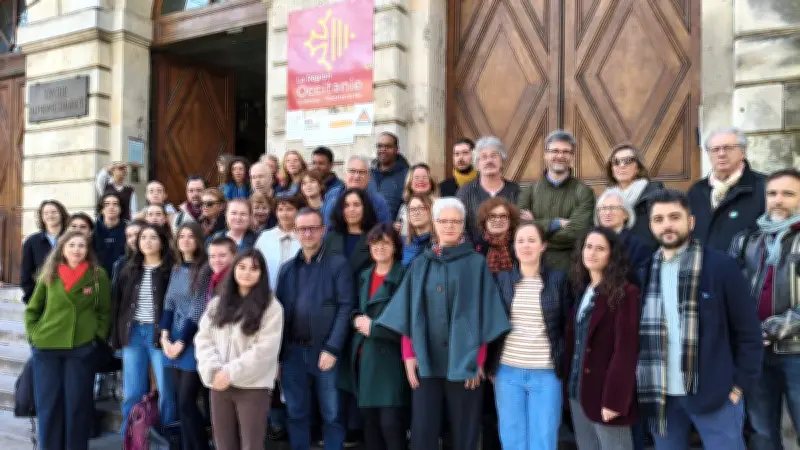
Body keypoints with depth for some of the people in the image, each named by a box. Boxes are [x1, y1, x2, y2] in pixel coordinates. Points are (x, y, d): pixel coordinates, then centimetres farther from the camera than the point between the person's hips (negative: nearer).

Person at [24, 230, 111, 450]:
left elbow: (105, 311, 4)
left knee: (78, 404, 5)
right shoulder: (48, 275, 4)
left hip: (82, 348, -2)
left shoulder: (98, 276, -1)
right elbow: (32, 309, 12)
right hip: (45, 348, 2)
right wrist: (33, 335, 1)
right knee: (47, 404, 8)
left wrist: (98, 336, -3)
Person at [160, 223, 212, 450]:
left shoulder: (205, 269, -9)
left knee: (186, 402, -7)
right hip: (174, 340, 6)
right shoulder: (176, 269, 12)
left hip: (194, 341, -6)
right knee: (182, 401, 9)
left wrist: (181, 342, -10)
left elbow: (199, 309, -12)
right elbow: (169, 303, 11)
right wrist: (165, 336, -2)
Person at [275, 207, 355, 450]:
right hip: (292, 352, 4)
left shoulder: (338, 264, -1)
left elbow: (345, 308, -8)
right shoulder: (287, 268, 12)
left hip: (324, 351, -4)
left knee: (332, 415, 6)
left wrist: (332, 349, -15)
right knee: (296, 414, 12)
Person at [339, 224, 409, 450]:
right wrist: (357, 320, 1)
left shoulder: (404, 276, -8)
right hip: (364, 355, 7)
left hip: (390, 357, -6)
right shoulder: (364, 276, 15)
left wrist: (373, 327, -10)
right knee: (369, 421, 12)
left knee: (391, 423, -7)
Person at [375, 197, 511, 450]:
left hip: (463, 361, -2)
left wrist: (479, 359, -7)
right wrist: (408, 355, 0)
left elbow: (483, 315, -2)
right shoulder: (421, 264, 10)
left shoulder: (476, 263, 0)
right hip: (426, 360, 2)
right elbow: (409, 313, 8)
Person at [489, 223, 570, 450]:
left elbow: (568, 326, 3)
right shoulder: (502, 279, 3)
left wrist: (564, 367, -1)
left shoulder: (558, 279, -1)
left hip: (547, 374, -1)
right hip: (507, 372, 2)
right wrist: (490, 366, 5)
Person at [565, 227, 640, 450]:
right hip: (578, 390, 7)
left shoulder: (625, 293, -12)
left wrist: (614, 399, -20)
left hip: (605, 392, -7)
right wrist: (569, 383, 5)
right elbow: (572, 340, 10)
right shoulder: (582, 290, 11)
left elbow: (626, 350, -17)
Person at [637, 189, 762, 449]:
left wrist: (739, 385, -8)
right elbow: (637, 332, 8)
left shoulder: (721, 266, -6)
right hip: (660, 394, 4)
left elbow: (748, 331, -4)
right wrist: (640, 383, 2)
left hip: (714, 392, -3)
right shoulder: (645, 273, 5)